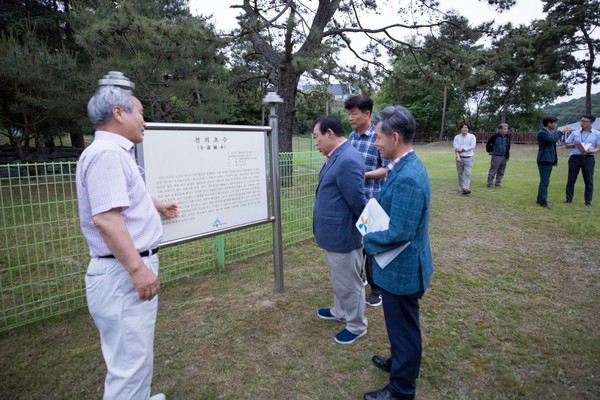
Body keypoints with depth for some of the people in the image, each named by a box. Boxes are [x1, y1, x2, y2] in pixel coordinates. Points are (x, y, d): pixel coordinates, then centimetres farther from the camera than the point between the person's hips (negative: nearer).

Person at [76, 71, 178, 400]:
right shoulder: (107, 153, -18)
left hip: (131, 269, 11)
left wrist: (157, 204, 47)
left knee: (136, 353, 24)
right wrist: (138, 268, -28)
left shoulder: (115, 152, 15)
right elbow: (105, 218, -28)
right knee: (130, 359, 1)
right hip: (123, 274, -11)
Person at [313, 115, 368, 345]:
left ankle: (356, 326, 30)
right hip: (333, 233, 10)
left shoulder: (347, 161, -26)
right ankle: (340, 311, 48)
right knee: (339, 279, 27)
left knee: (349, 283, 10)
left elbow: (358, 202, -22)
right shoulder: (336, 156, 6)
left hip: (343, 235, -10)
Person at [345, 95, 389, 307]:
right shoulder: (351, 136, 8)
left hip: (371, 200, -6)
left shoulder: (379, 137, -13)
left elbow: (388, 169, -13)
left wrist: (363, 175, -24)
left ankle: (378, 288, 22)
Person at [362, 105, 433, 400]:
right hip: (402, 264, 10)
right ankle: (400, 362, 51)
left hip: (402, 268, -10)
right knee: (400, 323, 28)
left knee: (403, 327, 11)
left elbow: (400, 233, -28)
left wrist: (368, 240, -13)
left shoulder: (407, 178, -29)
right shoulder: (405, 166, 3)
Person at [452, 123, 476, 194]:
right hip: (459, 158, 2)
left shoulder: (472, 136, 1)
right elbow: (456, 148, -8)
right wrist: (458, 156, -22)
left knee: (467, 173, -12)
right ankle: (461, 187, 22)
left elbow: (472, 146, -11)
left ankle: (465, 188, -20)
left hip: (468, 158, -2)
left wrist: (462, 149, -15)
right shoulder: (457, 137, 3)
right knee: (460, 173, 8)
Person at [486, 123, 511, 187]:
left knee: (501, 172, 11)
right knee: (493, 171, -4)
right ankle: (490, 183, 3)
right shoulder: (495, 136, -10)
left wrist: (507, 154, 15)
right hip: (496, 156, -5)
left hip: (504, 157, 5)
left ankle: (498, 182, 22)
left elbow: (508, 146, 20)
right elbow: (488, 143, 2)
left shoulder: (507, 137, 5)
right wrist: (489, 151, 4)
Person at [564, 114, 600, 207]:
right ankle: (568, 199, 11)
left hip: (588, 158, -1)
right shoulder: (575, 133, 9)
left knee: (589, 181, 2)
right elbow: (566, 145, 12)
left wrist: (590, 151, -21)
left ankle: (588, 201, 10)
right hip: (575, 157, 1)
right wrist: (575, 145, -9)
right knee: (571, 179, 3)